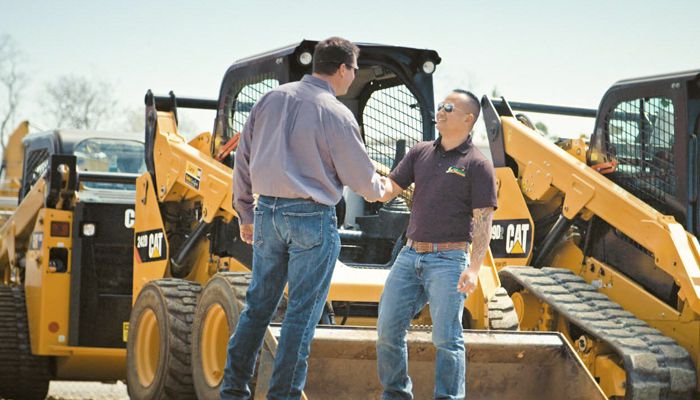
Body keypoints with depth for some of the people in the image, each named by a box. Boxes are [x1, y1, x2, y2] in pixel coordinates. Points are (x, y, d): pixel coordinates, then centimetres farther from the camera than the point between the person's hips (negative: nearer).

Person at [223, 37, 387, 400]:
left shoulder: (271, 100, 7)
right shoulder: (336, 114, -10)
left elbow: (243, 159, 11)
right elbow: (360, 176, -3)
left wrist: (246, 214, 20)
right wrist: (378, 189, 20)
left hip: (267, 212, 6)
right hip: (311, 219, -6)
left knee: (258, 303, 14)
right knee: (302, 311, 2)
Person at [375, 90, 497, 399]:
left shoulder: (477, 165, -3)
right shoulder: (420, 153, 14)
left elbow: (483, 221, -8)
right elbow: (388, 190, 11)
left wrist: (473, 268, -17)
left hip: (448, 260, -5)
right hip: (410, 255, 6)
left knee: (446, 337, -5)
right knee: (388, 329, 4)